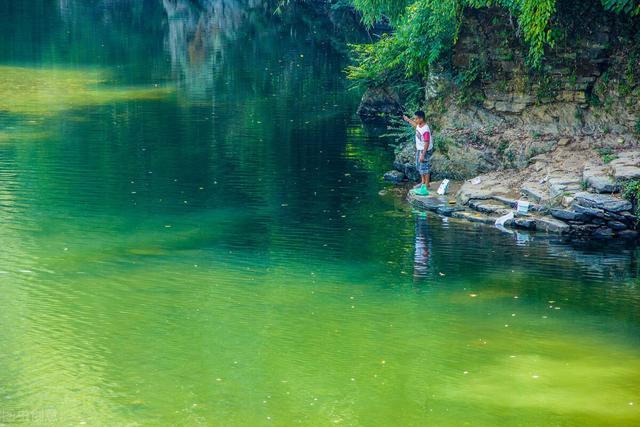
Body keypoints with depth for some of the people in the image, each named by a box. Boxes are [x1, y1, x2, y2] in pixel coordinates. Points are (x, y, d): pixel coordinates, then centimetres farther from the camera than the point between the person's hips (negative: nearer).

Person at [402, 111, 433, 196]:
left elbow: (427, 143, -28)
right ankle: (423, 182, 37)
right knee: (419, 166, 21)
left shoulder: (425, 130, -30)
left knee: (424, 168, -1)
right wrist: (408, 120, 32)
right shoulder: (419, 125, -3)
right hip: (419, 149, 10)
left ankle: (426, 186, 10)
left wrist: (423, 155, -28)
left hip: (425, 150, -10)